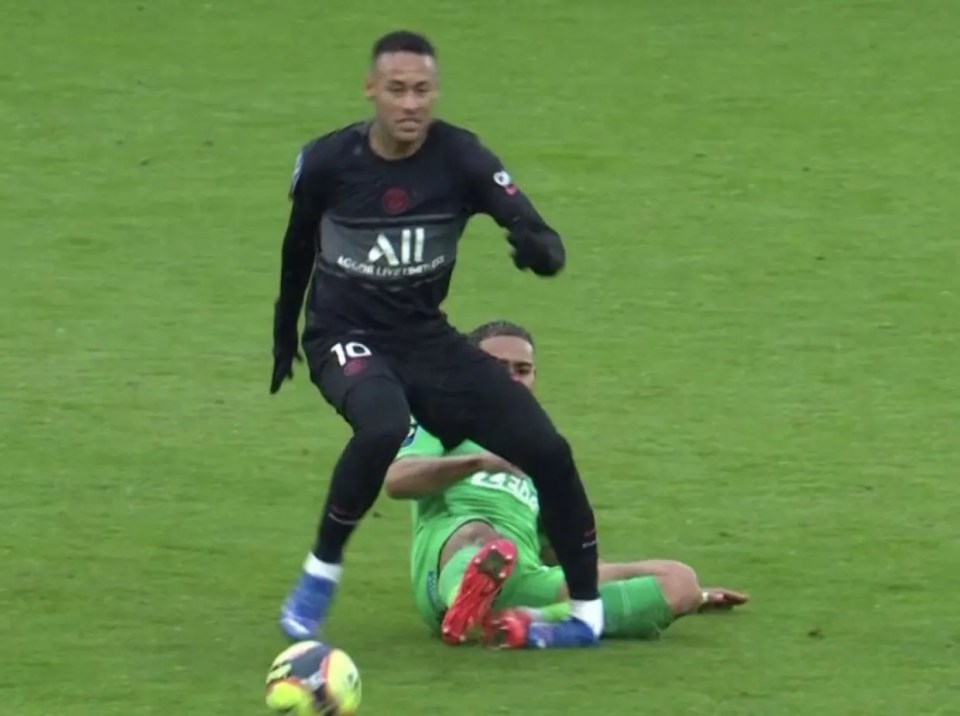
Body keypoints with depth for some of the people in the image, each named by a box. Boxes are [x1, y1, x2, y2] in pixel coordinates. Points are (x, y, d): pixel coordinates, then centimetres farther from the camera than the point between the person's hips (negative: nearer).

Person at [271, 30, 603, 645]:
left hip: (427, 338, 3)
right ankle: (322, 572, -16)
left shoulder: (459, 157, -12)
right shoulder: (327, 162, -12)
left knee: (547, 450, -9)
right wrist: (285, 335, 21)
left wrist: (539, 249, -43)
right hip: (345, 337, -3)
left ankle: (588, 611, 6)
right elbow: (298, 248, 9)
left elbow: (546, 245, -19)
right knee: (384, 426, -36)